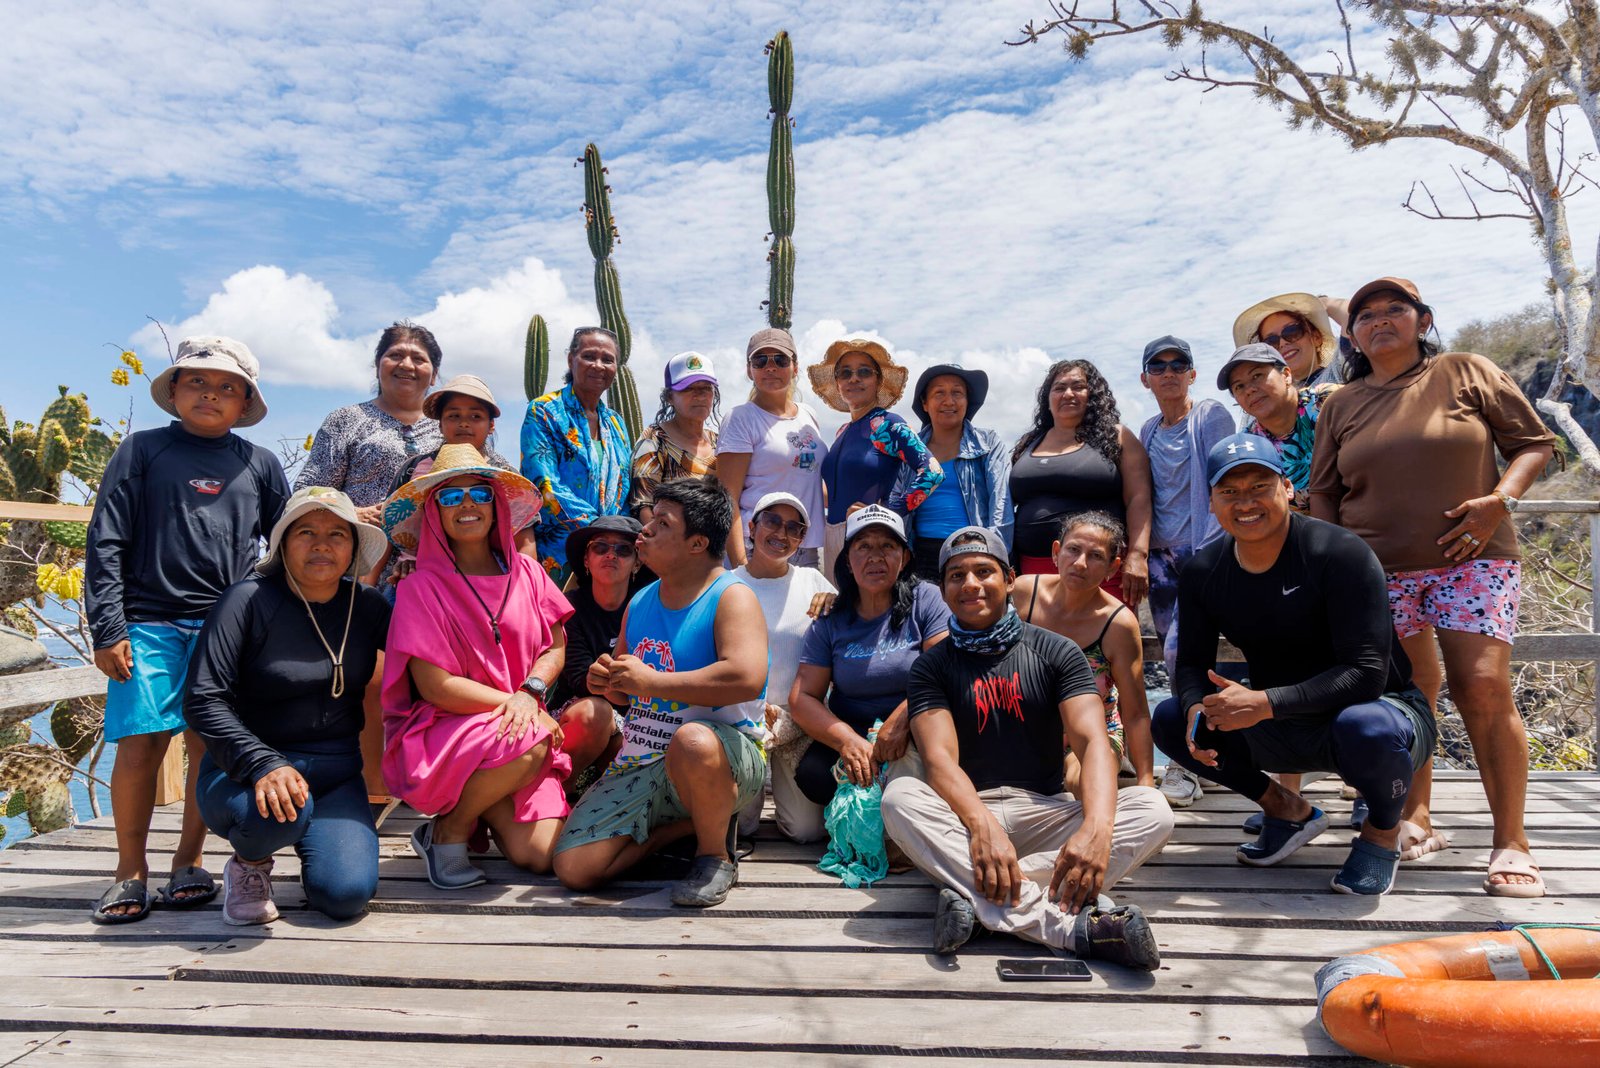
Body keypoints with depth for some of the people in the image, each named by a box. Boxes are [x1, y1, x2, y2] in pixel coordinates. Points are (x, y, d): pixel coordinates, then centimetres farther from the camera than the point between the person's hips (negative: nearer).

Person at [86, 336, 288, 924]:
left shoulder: (260, 464, 12)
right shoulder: (142, 449, 6)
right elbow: (105, 543, 2)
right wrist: (107, 629, -4)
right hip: (150, 622, -1)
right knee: (139, 745, -5)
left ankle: (189, 861, 18)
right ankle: (130, 870, 13)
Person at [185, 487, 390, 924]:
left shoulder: (367, 606, 3)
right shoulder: (249, 600, -11)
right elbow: (203, 700, -16)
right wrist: (264, 765, -29)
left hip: (335, 772, 3)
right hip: (244, 772, -3)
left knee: (346, 894, -18)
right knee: (281, 807, -38)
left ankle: (313, 840, 18)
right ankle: (248, 863, 0)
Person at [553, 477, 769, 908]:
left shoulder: (732, 597, -10)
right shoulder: (639, 603, 13)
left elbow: (747, 678, -29)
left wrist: (652, 681, -23)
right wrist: (607, 682, -1)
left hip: (724, 753, -6)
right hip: (641, 766, 7)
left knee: (692, 741, -42)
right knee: (573, 868, -8)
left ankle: (716, 853, -12)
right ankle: (684, 825, 12)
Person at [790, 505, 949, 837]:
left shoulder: (926, 601, -2)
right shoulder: (830, 624, 5)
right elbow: (802, 697, -1)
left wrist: (899, 722, -28)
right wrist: (846, 739, -20)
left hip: (915, 739, -1)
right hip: (848, 734, 2)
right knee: (812, 774, -27)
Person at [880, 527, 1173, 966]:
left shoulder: (1057, 652, 5)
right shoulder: (932, 666, 4)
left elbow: (1092, 740, -10)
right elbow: (939, 758, -12)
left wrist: (1097, 826, -31)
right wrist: (982, 825, -34)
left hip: (1045, 812, 1)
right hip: (965, 816, -1)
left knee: (1152, 810, -24)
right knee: (899, 797, -32)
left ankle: (973, 898, -34)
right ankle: (1075, 923, -40)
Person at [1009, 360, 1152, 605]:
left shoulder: (1116, 437, 6)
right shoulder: (1028, 443, 17)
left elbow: (1139, 500, -3)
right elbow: (1007, 505, 20)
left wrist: (1137, 555, -15)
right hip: (1033, 570, 4)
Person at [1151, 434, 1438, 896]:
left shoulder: (1340, 553, -22)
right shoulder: (1203, 572, -5)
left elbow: (1366, 673, -27)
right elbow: (1192, 663, 0)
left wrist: (1264, 702, -35)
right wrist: (1196, 707, -24)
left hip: (1381, 707, -5)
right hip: (1282, 728, 5)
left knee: (1366, 728, -40)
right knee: (1170, 719, -10)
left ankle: (1383, 829, -2)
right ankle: (1287, 810, 11)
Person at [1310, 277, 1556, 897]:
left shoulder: (1467, 374, 7)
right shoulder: (1341, 406, 13)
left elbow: (1534, 442, 7)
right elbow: (1323, 493, 14)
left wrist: (1500, 500, -10)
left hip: (1472, 561, -2)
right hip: (1378, 571, 2)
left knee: (1484, 690, -11)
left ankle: (1510, 840, 0)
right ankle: (1417, 821, 17)